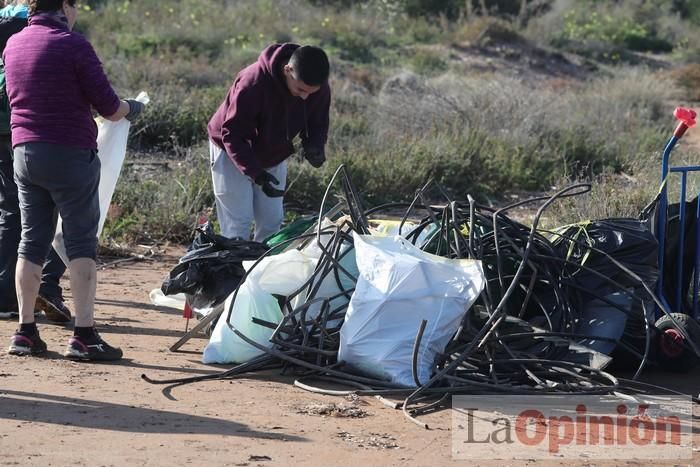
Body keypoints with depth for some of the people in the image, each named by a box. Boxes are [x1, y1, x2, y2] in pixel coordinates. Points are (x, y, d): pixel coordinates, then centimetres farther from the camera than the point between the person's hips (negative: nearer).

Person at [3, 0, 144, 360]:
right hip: (70, 153, -6)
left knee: (31, 243, 11)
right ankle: (83, 335, -8)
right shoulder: (72, 45, -10)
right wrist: (131, 109, 13)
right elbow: (109, 108, -10)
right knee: (81, 243, -3)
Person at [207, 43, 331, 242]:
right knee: (238, 224, -8)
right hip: (232, 152, -5)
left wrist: (315, 146, -26)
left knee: (272, 222, 6)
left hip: (274, 157, 5)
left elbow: (318, 125, -1)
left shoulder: (320, 90, -20)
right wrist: (255, 173, -40)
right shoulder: (253, 82, -37)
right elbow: (231, 134, -30)